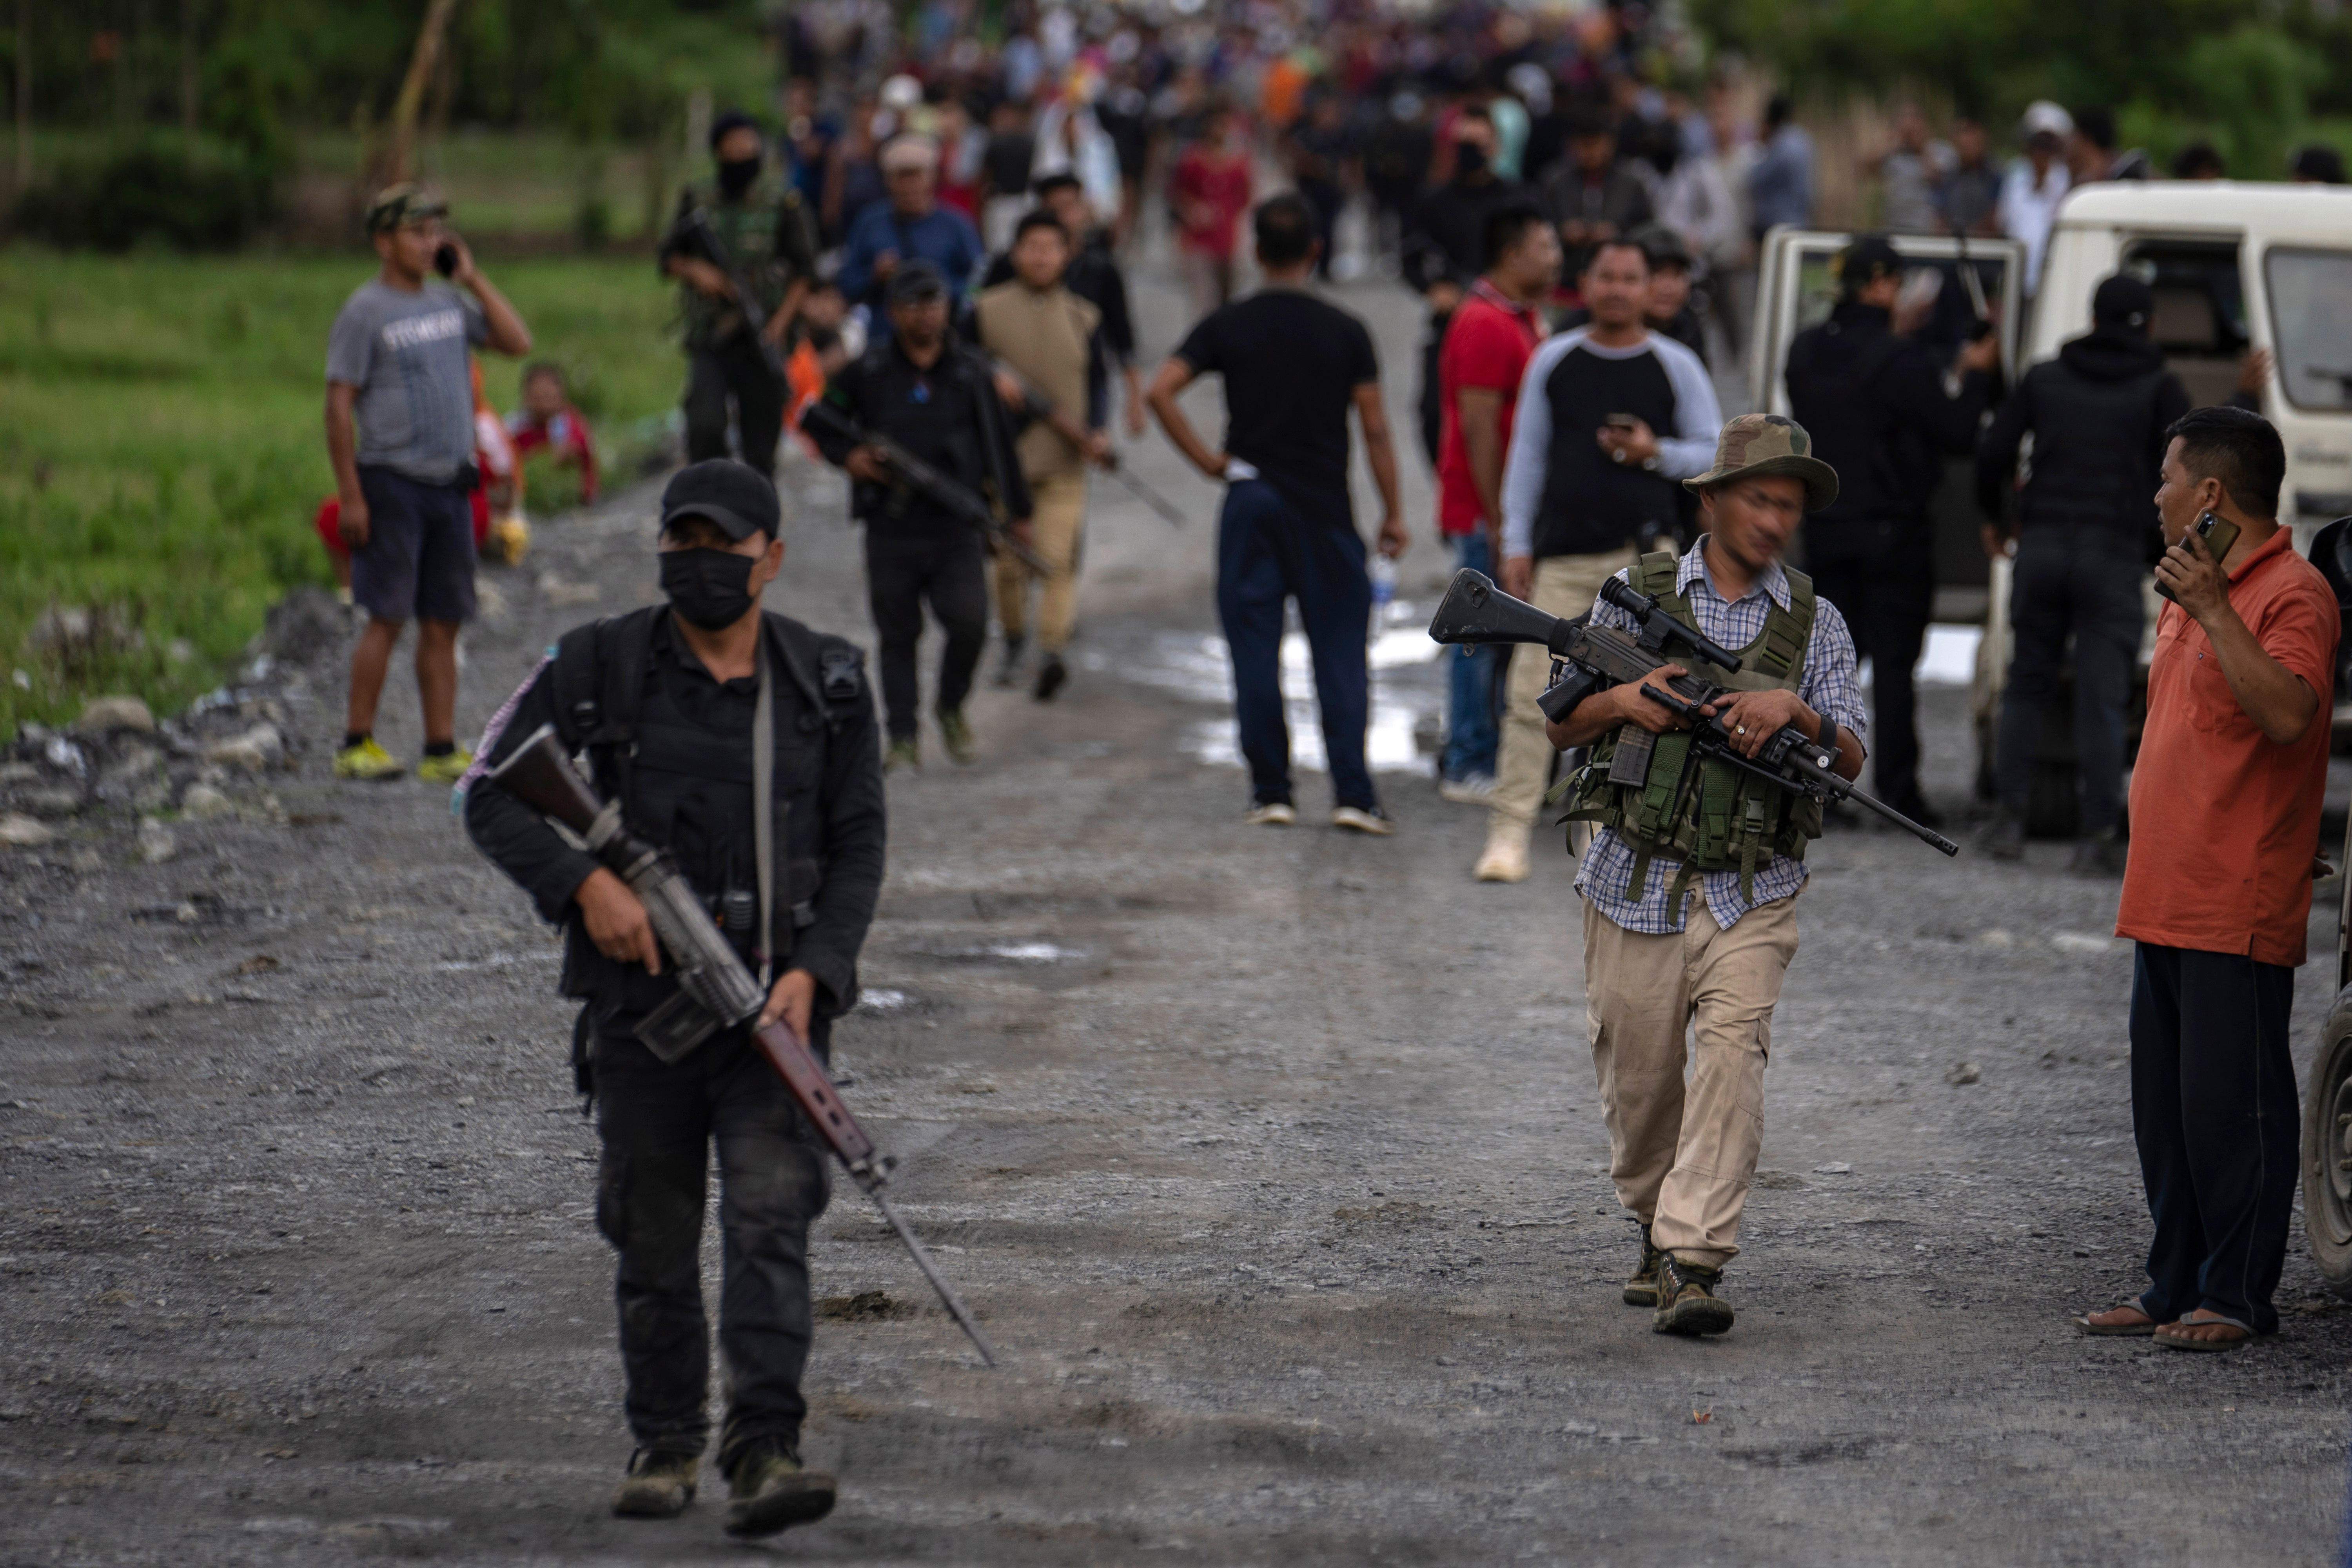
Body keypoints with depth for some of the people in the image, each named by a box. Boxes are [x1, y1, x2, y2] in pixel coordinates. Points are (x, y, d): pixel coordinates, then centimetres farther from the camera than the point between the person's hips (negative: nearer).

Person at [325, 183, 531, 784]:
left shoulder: (449, 302, 14)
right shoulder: (364, 312, -5)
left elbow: (517, 342, 10)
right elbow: (340, 404, -8)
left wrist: (472, 277, 6)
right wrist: (350, 496, -13)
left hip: (449, 485, 6)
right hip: (391, 481, -6)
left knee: (443, 623, 5)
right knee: (388, 617, -9)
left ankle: (442, 750, 7)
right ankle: (357, 744, -3)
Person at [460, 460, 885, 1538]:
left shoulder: (827, 683, 2)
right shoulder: (599, 667, -3)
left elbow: (858, 846, 4)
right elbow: (489, 796, -2)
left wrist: (812, 973, -11)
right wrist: (585, 883, -16)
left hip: (772, 1002, 0)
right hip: (641, 999, 0)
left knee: (771, 1218, -14)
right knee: (654, 1241, 8)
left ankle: (764, 1453, -20)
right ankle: (664, 1445, 24)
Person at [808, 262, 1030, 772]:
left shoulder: (971, 373, 7)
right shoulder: (866, 373, 3)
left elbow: (998, 443, 14)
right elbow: (821, 423, 15)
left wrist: (1016, 511, 15)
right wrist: (847, 457, -5)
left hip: (956, 526, 0)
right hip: (892, 527, 0)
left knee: (970, 623, -12)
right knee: (898, 634, 2)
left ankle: (951, 708, 15)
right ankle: (903, 738, 10)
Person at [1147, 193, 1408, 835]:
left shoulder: (1228, 326, 1)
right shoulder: (1345, 331, -1)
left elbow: (1160, 390, -10)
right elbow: (1375, 426, -1)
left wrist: (1207, 460, -2)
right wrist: (1393, 512, 6)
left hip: (1251, 501, 1)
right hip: (1326, 506, -1)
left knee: (1256, 651, 5)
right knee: (1339, 650, 2)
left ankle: (1271, 793, 5)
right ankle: (1352, 794, -5)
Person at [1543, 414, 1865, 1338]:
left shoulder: (1815, 622, 7)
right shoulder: (1635, 596, 5)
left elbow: (1850, 761, 1)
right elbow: (1560, 727, 9)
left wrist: (1794, 709, -17)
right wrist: (1621, 699, -12)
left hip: (1752, 893, -1)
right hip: (1637, 887, 1)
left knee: (1732, 1056, -18)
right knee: (1638, 1079, 7)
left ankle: (1696, 1265, -22)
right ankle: (1655, 1232, 32)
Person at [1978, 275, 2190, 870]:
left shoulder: (2044, 379, 10)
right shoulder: (2159, 388, 2)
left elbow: (1993, 453, 6)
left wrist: (1994, 519, 21)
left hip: (2042, 546, 2)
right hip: (2114, 553, -2)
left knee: (2027, 684, 14)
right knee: (2102, 697, -2)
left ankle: (2011, 819, 8)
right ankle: (2098, 836, -6)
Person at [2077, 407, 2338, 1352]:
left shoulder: (2291, 594, -11)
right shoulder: (2192, 588, 19)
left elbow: (2290, 714, -28)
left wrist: (2214, 612, -28)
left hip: (2239, 910, -10)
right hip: (2166, 901, 10)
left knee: (2230, 1103, -6)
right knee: (2166, 1105, 12)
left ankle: (2237, 1297, -1)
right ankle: (2176, 1287, 18)